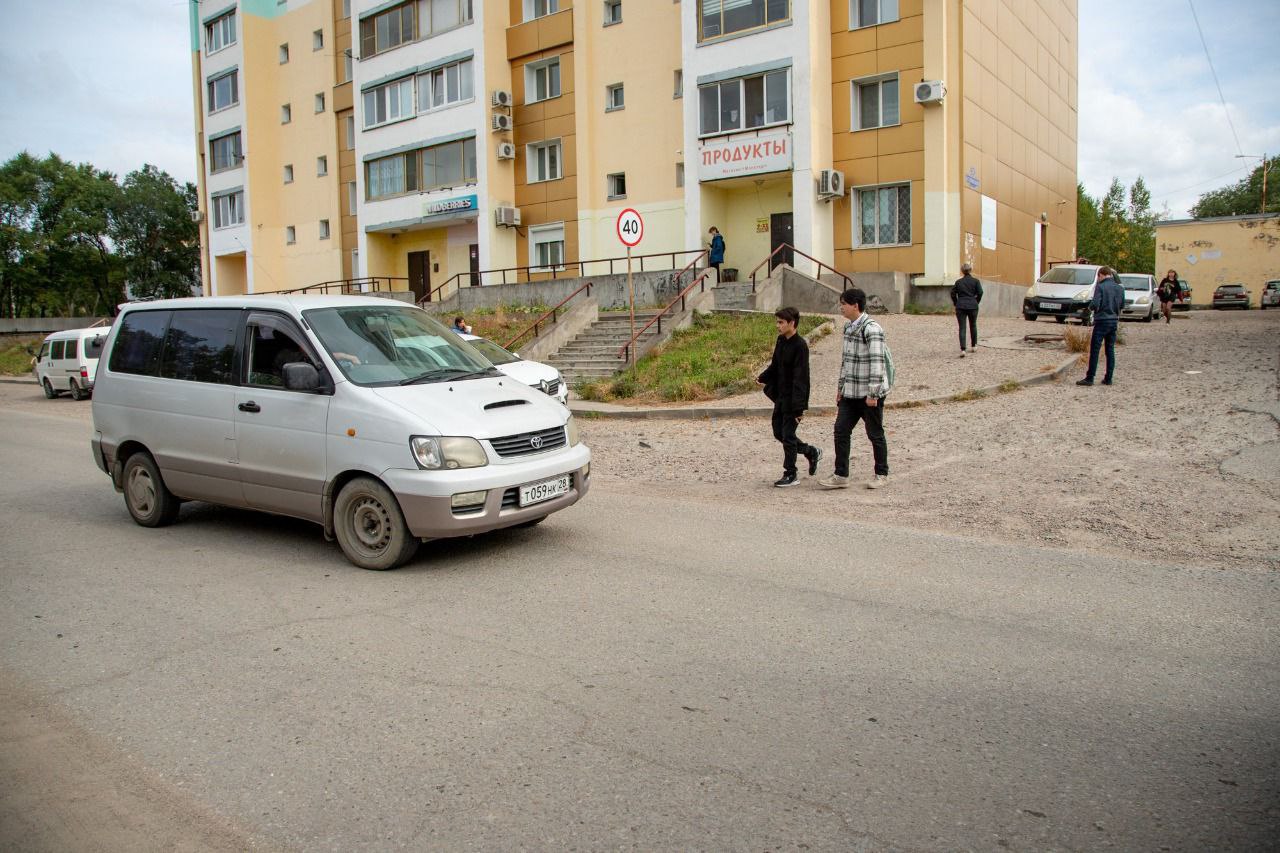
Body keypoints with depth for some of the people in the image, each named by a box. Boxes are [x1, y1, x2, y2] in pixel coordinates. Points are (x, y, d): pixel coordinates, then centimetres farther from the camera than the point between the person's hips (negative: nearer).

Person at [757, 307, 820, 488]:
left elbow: (800, 379, -22)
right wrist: (762, 378, -2)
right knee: (778, 432, 16)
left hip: (792, 400, -9)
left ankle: (790, 474, 12)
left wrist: (798, 407, -24)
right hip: (781, 397, 9)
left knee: (788, 435, -1)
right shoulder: (781, 341, 7)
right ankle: (811, 452, 32)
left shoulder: (800, 346, -19)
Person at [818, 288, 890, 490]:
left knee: (875, 434, 5)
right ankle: (841, 476, 9)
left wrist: (873, 393, -22)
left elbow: (877, 362, -21)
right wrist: (841, 386, 19)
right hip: (851, 392, 8)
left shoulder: (871, 329, -17)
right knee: (841, 430, 4)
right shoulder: (848, 327, 11)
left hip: (869, 393, -8)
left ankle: (882, 475, 21)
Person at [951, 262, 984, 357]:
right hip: (972, 306, 0)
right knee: (973, 326, 19)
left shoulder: (958, 282, 5)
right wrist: (977, 302, 8)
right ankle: (973, 346, 30)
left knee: (962, 328, -3)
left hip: (960, 307, 0)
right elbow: (980, 292, -6)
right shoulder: (975, 281, 1)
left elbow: (953, 293, 3)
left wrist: (956, 304, 12)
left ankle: (962, 349, -16)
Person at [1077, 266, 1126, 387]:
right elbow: (1122, 305, 15)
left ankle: (1089, 378, -5)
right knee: (1110, 351, 10)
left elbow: (1095, 304, -19)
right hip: (1114, 322, 6)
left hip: (1102, 321, -6)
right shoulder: (1120, 288, 8)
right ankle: (1108, 378, 12)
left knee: (1094, 350, -4)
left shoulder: (1100, 287, -11)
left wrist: (1090, 307, 1)